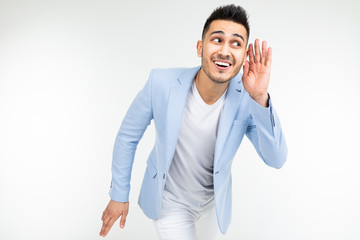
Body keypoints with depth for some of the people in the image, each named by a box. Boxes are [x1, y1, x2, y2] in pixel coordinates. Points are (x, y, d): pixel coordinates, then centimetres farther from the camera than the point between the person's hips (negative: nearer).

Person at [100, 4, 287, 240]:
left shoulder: (246, 97, -22)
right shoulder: (161, 82, -26)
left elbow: (276, 160, -25)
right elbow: (128, 136, -12)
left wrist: (260, 98, -39)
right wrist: (119, 195, -5)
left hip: (213, 200, 3)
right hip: (171, 202, -3)